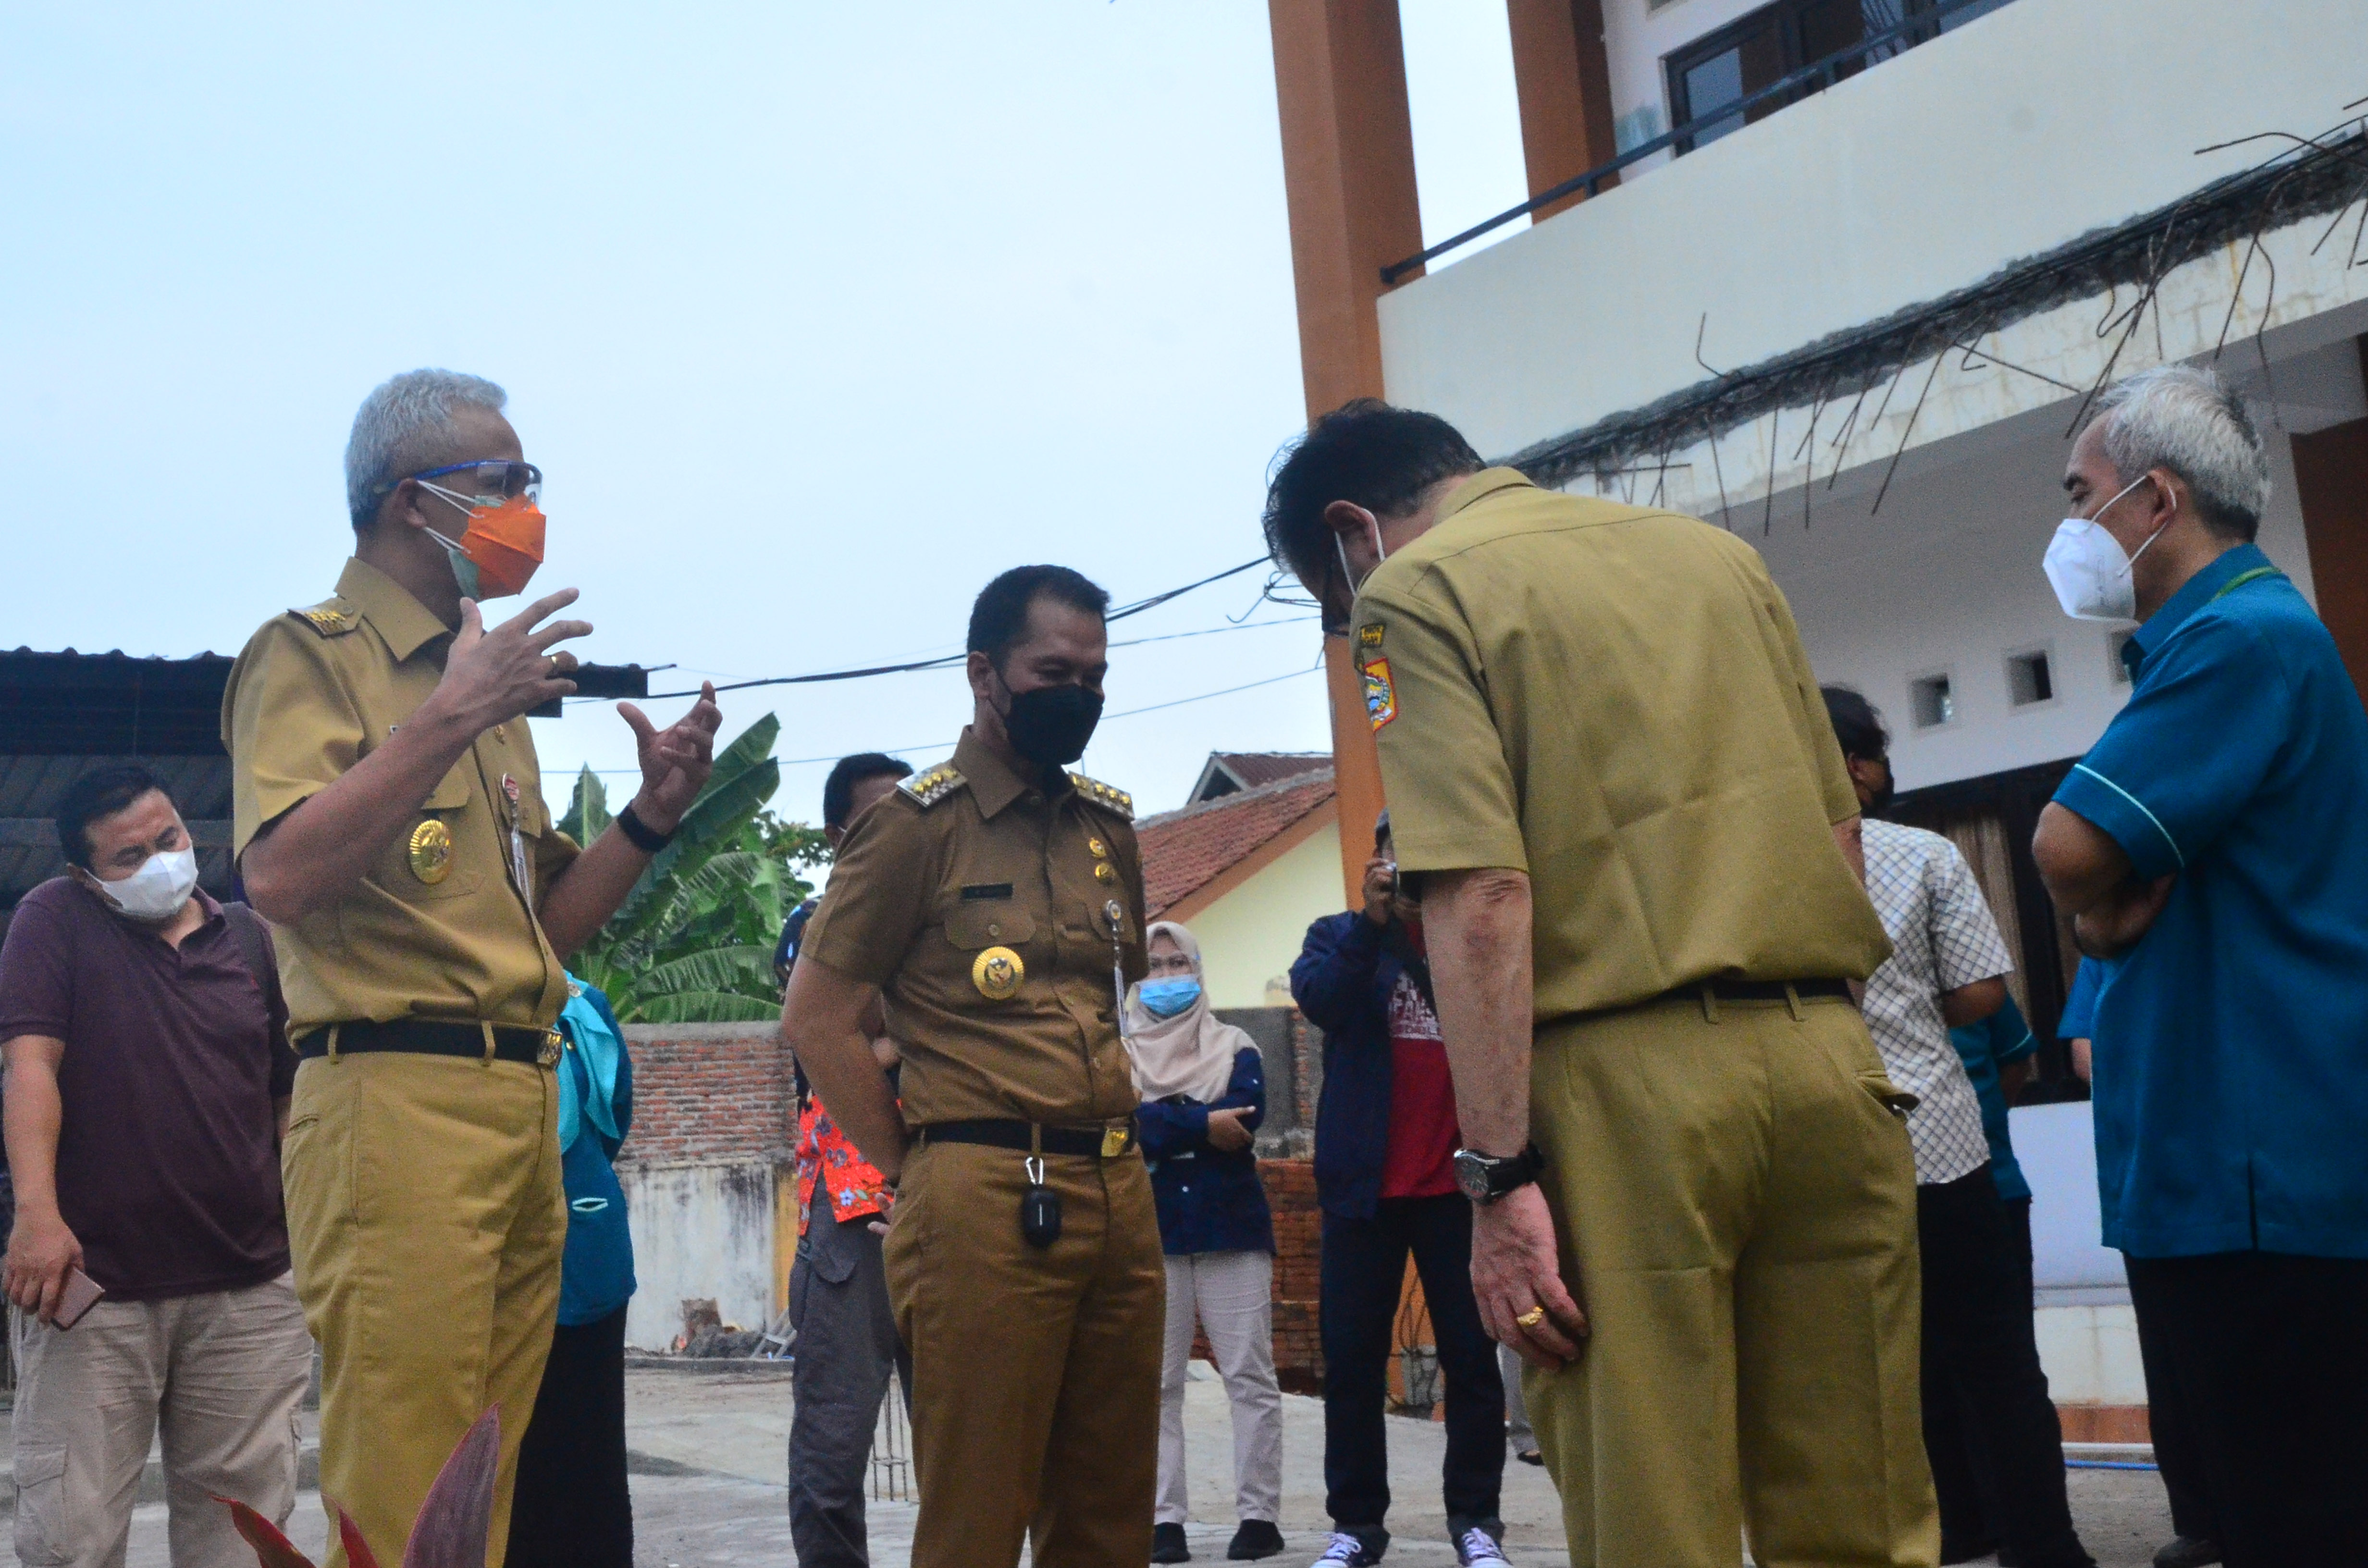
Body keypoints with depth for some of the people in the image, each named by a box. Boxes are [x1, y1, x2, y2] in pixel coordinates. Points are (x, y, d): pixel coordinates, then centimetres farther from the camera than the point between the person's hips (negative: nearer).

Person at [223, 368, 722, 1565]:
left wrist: (651, 816, 11)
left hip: (523, 1108, 8)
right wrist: (446, 722, -18)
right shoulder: (311, 654, 0)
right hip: (396, 1097, -8)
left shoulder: (484, 682, 23)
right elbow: (279, 879, -17)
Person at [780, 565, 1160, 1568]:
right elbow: (816, 1019, -3)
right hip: (985, 1203, -6)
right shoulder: (919, 823, -3)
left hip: (1119, 1195, 6)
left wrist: (1114, 1141, 15)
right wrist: (917, 1172, -3)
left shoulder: (1110, 827, 15)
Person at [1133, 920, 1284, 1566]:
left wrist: (1161, 1124, -9)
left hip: (1232, 1226, 0)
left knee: (1251, 1378, -1)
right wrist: (1204, 1125, -14)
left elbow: (1246, 1118, -8)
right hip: (1151, 1232, 0)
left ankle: (1260, 1515, 4)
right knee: (1156, 1383, -1)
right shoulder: (1118, 1052, 10)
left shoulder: (1235, 1047, 10)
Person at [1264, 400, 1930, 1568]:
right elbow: (1839, 827, 18)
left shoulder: (1417, 592, 0)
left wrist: (1499, 1176, -13)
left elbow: (1481, 895, -12)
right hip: (1825, 1056, 6)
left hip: (1632, 1077, -6)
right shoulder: (1713, 552, 19)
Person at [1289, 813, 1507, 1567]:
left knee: (1472, 1355, 2)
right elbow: (1317, 998, -11)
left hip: (1457, 1183, 0)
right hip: (1366, 1185, 0)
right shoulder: (1341, 935, 8)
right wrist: (1372, 919, -22)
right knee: (1352, 1358, 3)